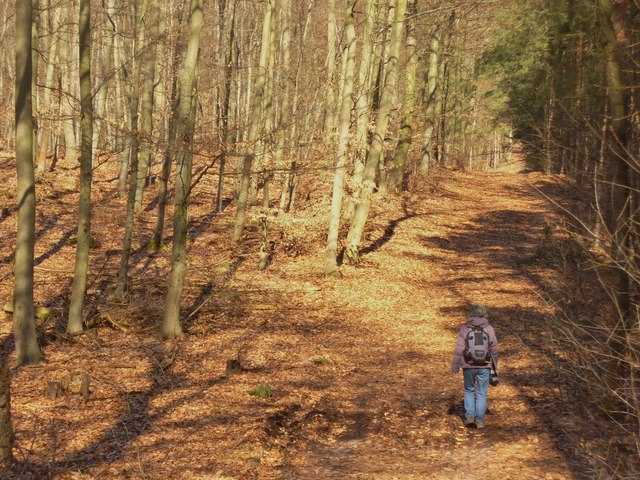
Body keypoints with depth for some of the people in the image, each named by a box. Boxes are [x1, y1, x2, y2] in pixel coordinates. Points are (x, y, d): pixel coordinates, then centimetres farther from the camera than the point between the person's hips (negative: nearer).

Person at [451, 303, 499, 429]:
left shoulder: (465, 329, -7)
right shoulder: (489, 329, -3)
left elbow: (459, 349, -8)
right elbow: (494, 350, 2)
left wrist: (455, 366, 1)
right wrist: (494, 365, 15)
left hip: (468, 366, 0)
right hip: (484, 366, 0)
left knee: (469, 390, 19)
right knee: (481, 393, 10)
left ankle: (469, 416, 9)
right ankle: (479, 420, 9)